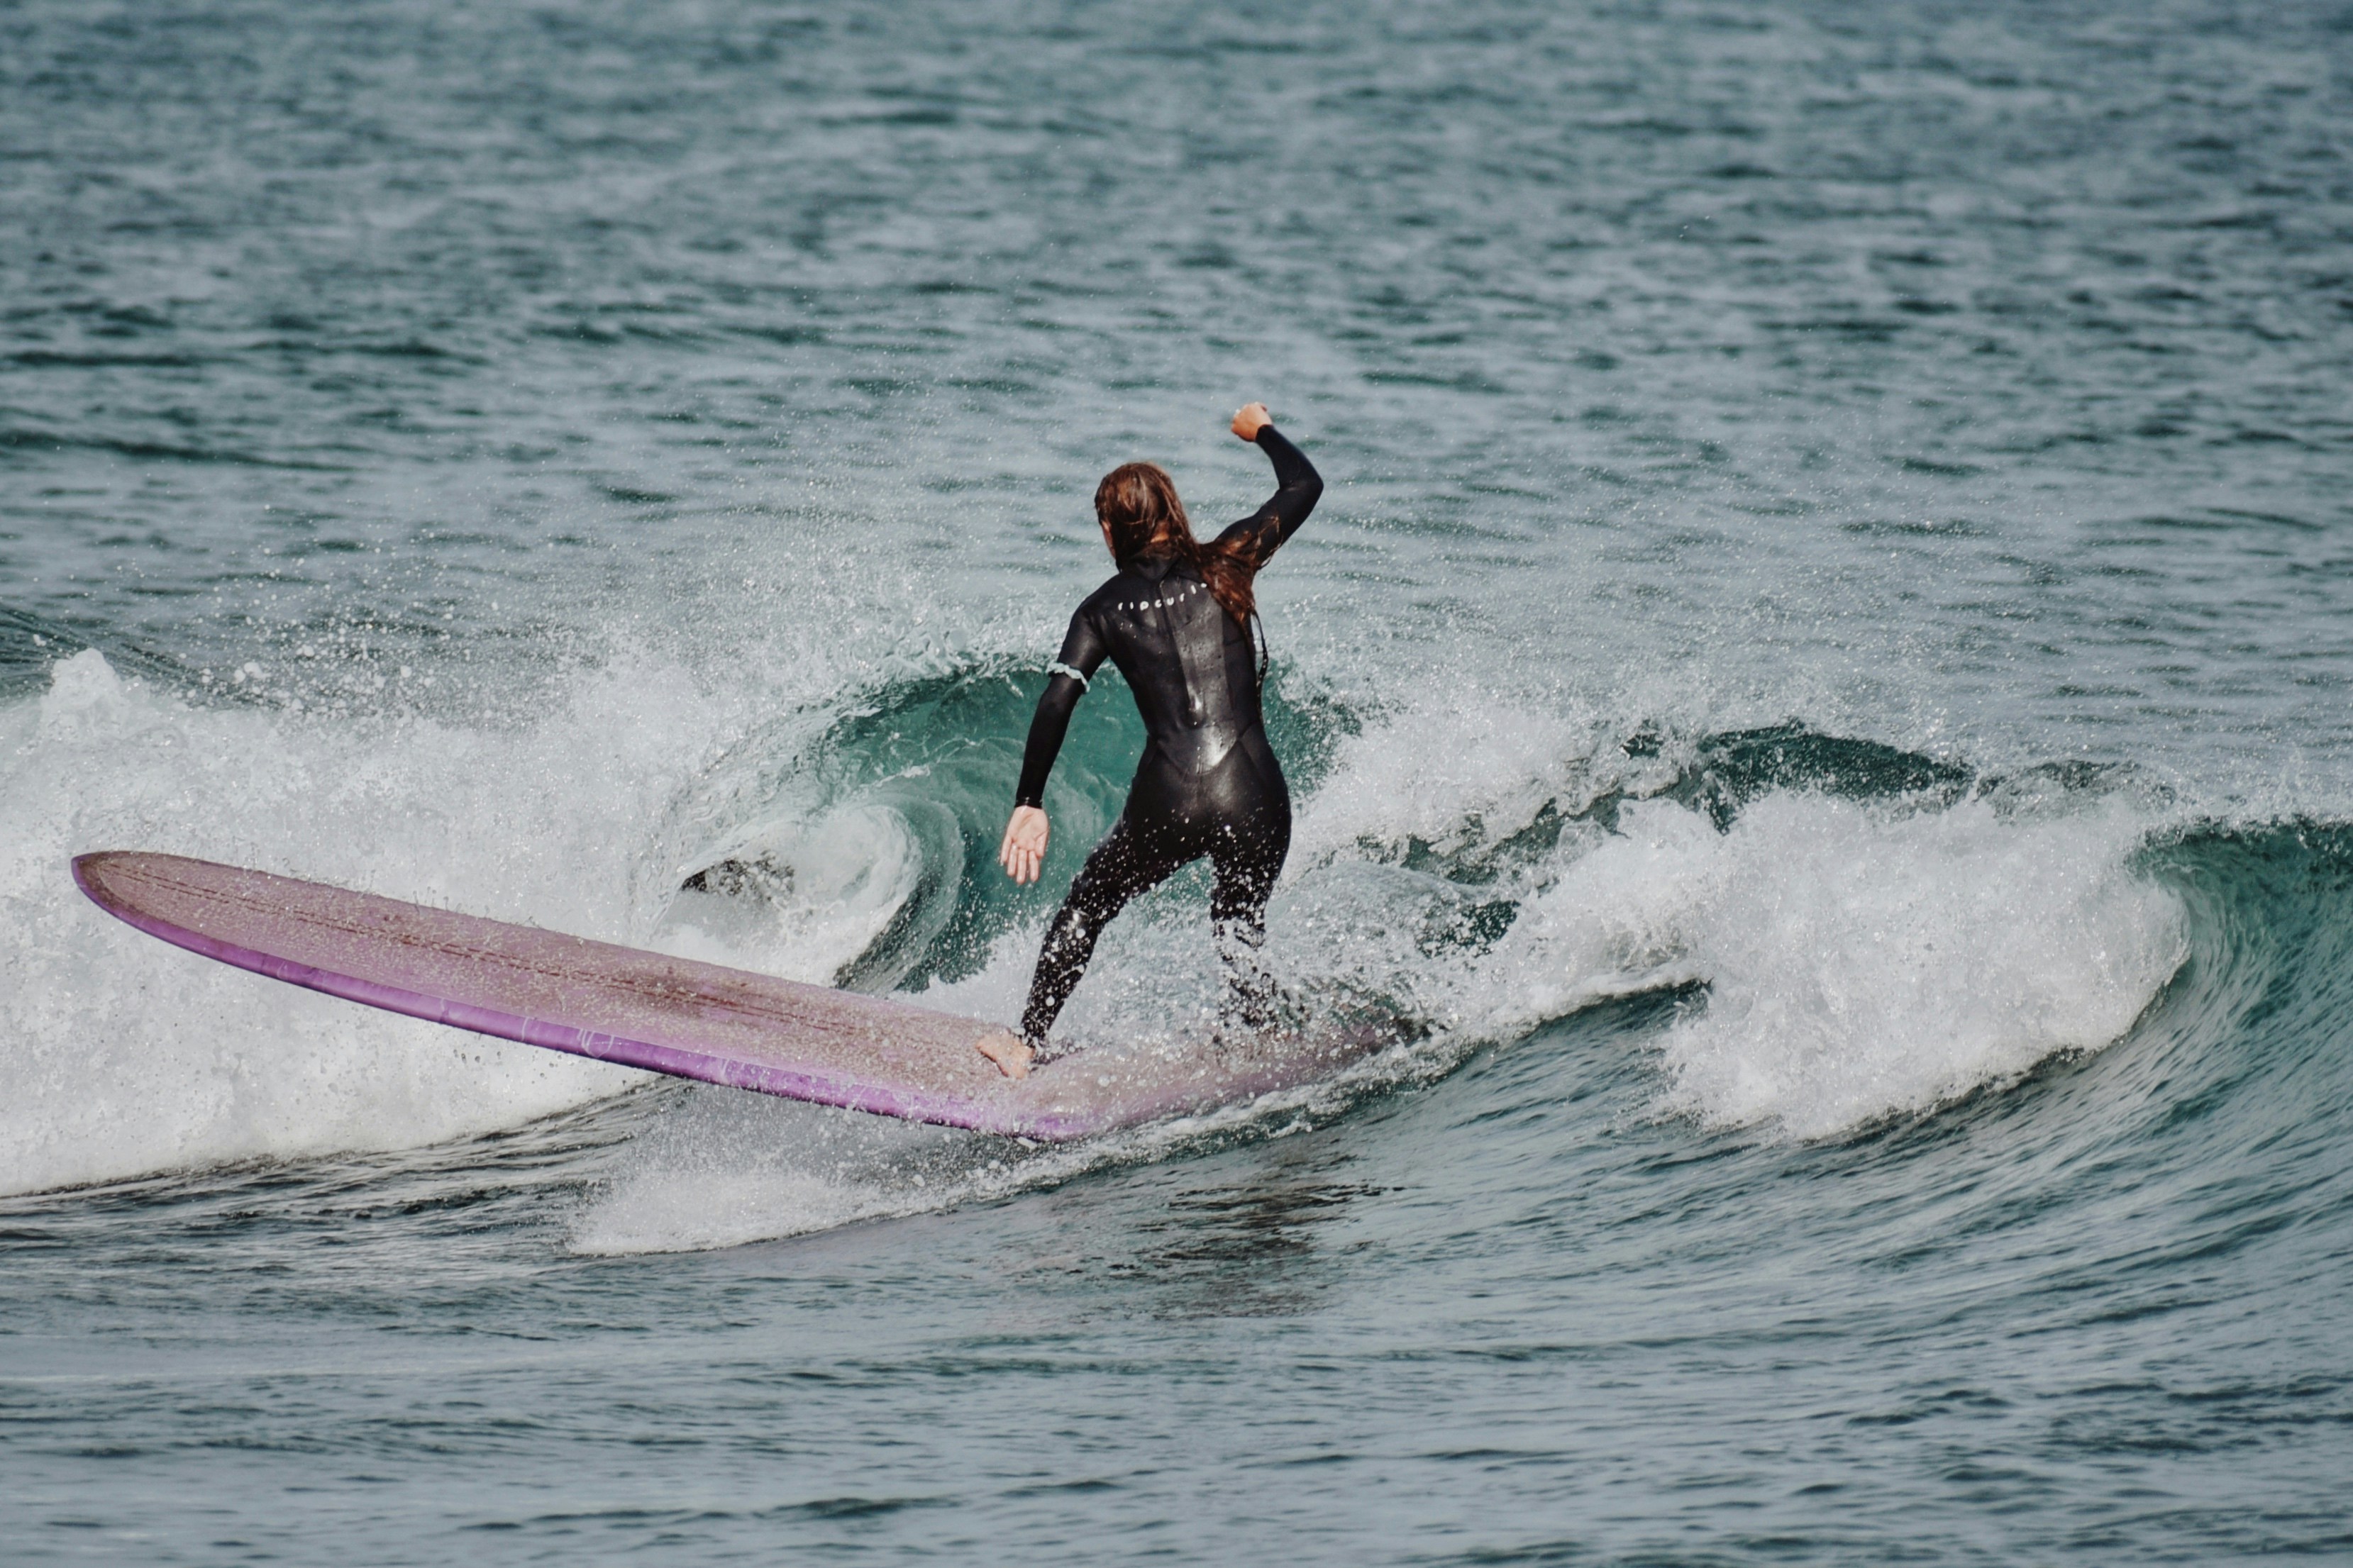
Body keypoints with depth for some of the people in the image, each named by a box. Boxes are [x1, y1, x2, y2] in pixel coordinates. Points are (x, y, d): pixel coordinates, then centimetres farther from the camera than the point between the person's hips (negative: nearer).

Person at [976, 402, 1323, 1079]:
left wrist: (1028, 805, -1)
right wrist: (1260, 430, 35)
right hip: (1255, 797, 1)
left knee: (1087, 907, 25)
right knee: (1240, 928, 28)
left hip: (1168, 801, -1)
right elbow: (1304, 487, 17)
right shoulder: (1226, 566, 6)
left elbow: (1057, 701, -4)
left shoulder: (1104, 609, 6)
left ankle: (1027, 1042, 28)